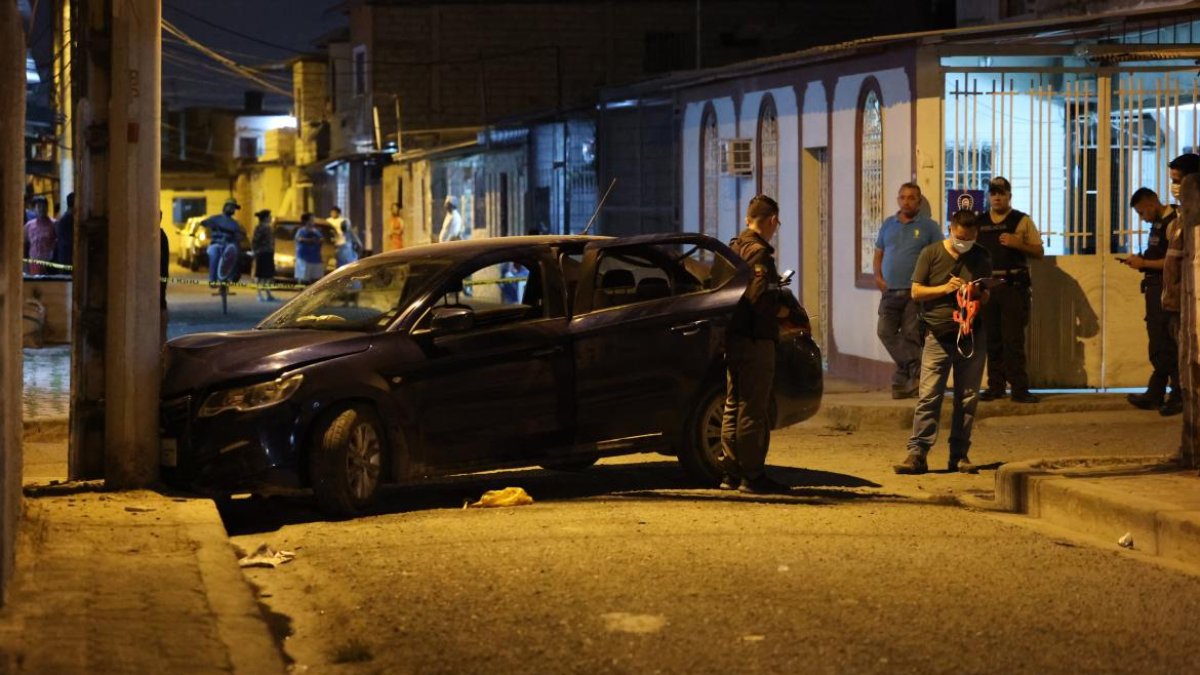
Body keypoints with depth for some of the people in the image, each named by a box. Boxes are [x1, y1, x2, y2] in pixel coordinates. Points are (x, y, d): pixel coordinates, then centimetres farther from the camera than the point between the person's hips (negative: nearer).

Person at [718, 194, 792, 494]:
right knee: (753, 409, -4)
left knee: (733, 406, 14)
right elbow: (761, 298, -24)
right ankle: (752, 475, -1)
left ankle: (731, 472, 19)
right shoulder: (758, 252, -14)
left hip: (733, 337, 9)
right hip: (755, 340, -9)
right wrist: (783, 311, -5)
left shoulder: (733, 249, 14)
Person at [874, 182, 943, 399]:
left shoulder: (928, 227, 2)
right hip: (890, 290, 4)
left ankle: (903, 377, 2)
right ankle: (914, 370, -2)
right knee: (885, 332, -6)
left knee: (911, 336, -4)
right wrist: (878, 277, 3)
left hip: (915, 292, -4)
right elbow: (879, 253, 19)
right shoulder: (888, 225, 15)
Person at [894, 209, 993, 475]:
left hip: (972, 335, 3)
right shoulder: (931, 253, -1)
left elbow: (987, 295, 15)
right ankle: (917, 453, -11)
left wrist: (980, 294, -9)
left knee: (967, 398, 4)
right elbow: (916, 292, -1)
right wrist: (944, 289, -16)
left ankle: (959, 455, 11)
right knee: (929, 396, -9)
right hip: (938, 335, -3)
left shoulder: (982, 257, 7)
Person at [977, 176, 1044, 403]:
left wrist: (1018, 244, -13)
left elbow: (1039, 252, 3)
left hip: (1014, 285, -3)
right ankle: (995, 386, 12)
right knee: (992, 339, 5)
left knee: (1013, 339, -8)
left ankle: (1019, 388, -5)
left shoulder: (1022, 221, 6)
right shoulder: (979, 223, 15)